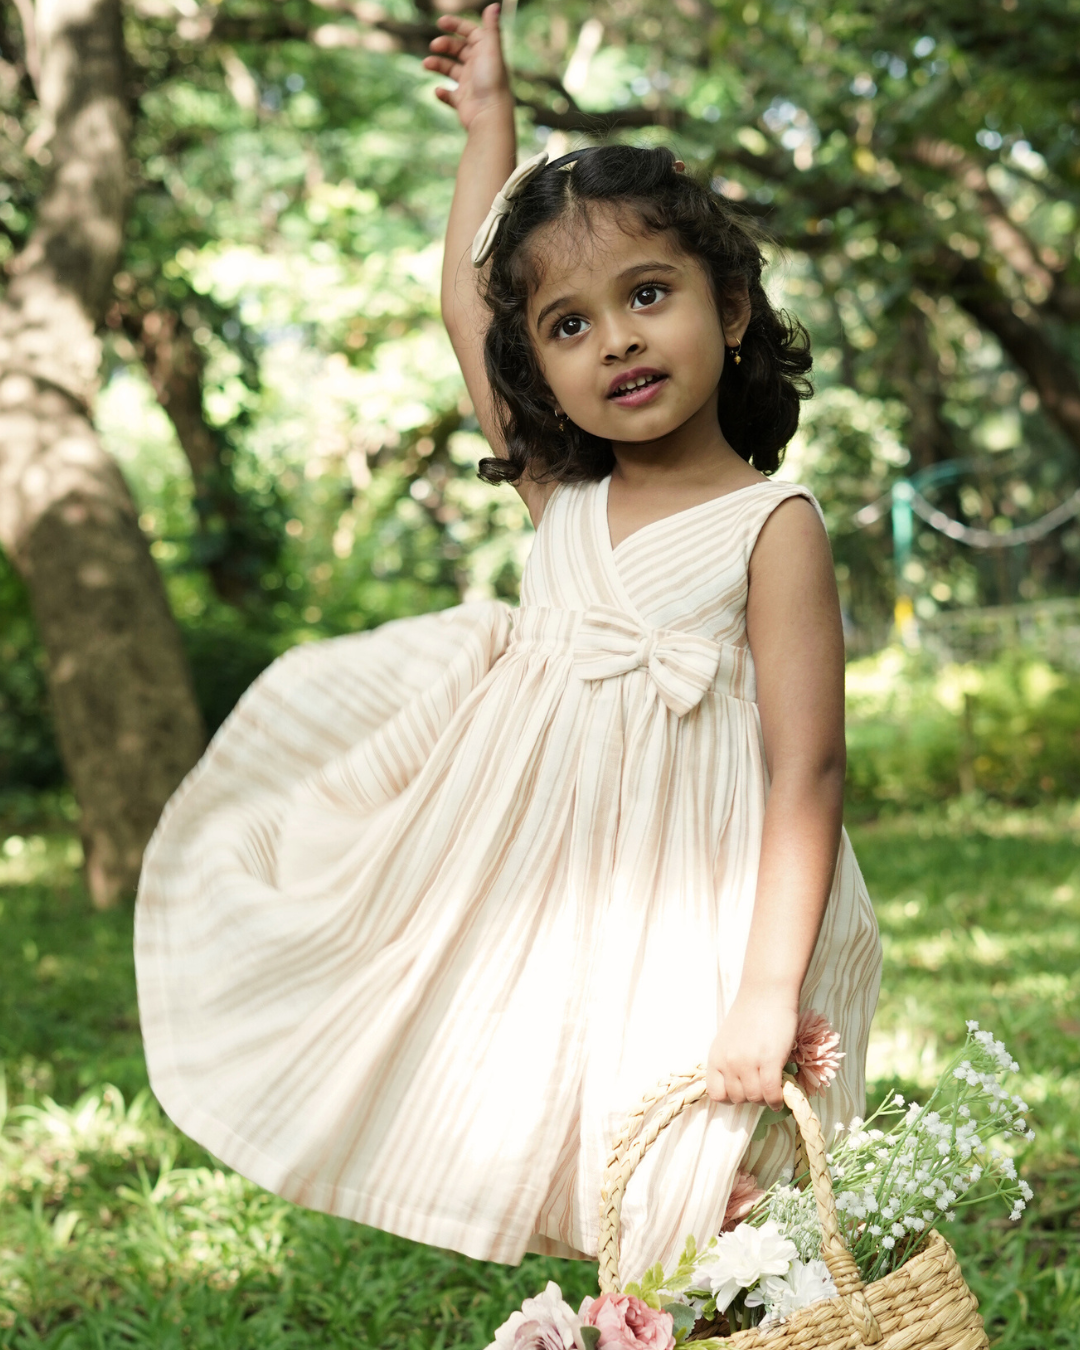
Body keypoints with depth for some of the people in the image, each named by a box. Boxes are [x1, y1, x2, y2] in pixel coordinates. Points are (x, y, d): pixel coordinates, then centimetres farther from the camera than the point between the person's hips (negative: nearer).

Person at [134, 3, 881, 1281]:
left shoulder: (772, 527, -10)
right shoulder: (562, 497, 5)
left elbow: (807, 771, -14)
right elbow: (466, 309, 17)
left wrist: (769, 994, -20)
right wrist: (489, 123, 21)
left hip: (684, 913, -5)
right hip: (533, 894, 5)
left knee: (684, 1219, 0)